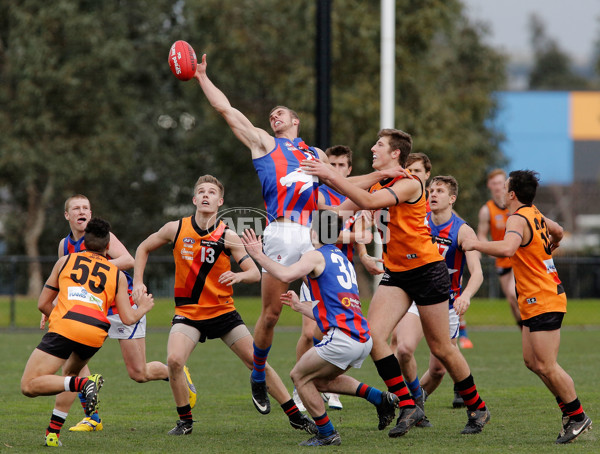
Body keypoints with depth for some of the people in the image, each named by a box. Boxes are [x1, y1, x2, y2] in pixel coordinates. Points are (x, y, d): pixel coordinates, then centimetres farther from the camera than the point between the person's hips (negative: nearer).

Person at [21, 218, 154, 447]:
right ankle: (53, 433, 19)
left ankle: (82, 383, -26)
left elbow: (43, 304, 22)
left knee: (29, 387, -6)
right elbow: (128, 318, 14)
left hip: (64, 326, -3)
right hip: (96, 334, 3)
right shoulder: (117, 274, 21)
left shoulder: (65, 261, 21)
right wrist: (142, 308, 37)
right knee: (69, 374, 32)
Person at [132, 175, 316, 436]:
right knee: (174, 360, -25)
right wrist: (138, 282, 3)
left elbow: (255, 273, -7)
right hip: (187, 312, 0)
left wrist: (238, 276, -29)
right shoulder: (176, 229, -4)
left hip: (223, 311, 0)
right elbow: (144, 248, 12)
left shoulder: (228, 236, -7)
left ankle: (296, 416, 8)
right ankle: (185, 421, -5)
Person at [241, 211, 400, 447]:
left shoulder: (317, 256, -1)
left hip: (343, 337, -9)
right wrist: (298, 305, 40)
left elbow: (286, 275, -21)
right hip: (363, 338, 9)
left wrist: (259, 255, -9)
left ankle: (327, 434, 7)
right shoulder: (343, 260, 25)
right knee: (321, 380, 25)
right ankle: (380, 398, 13)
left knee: (299, 376, 8)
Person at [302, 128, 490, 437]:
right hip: (395, 273, 7)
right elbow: (340, 211, 12)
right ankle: (408, 406, -9)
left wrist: (331, 176, -31)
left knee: (441, 348, 1)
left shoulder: (409, 183, -15)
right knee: (373, 335, -14)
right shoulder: (378, 185, 10)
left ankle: (477, 408, 20)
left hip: (426, 269, -7)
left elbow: (369, 202, -30)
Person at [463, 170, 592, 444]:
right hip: (536, 301, 10)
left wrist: (476, 244, -24)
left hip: (542, 302, -10)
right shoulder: (534, 214, 11)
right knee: (532, 361, 12)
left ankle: (577, 417, 0)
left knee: (546, 366, -8)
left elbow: (507, 248, -38)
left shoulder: (518, 219, -17)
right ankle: (568, 408, 16)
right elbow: (558, 232, 31)